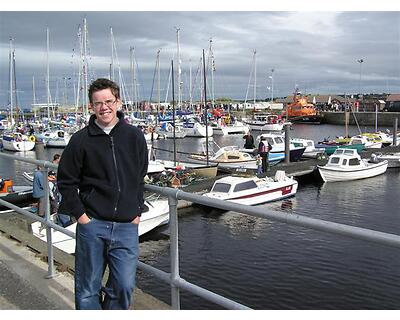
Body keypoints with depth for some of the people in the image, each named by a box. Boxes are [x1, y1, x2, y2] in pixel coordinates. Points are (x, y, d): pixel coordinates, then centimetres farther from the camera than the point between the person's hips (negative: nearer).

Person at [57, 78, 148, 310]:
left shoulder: (135, 137, 4)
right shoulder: (81, 140, -2)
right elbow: (66, 181, 3)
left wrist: (138, 211, 7)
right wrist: (80, 214, -4)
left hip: (127, 226, 1)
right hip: (92, 224, -1)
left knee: (125, 286, 2)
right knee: (88, 290, 9)